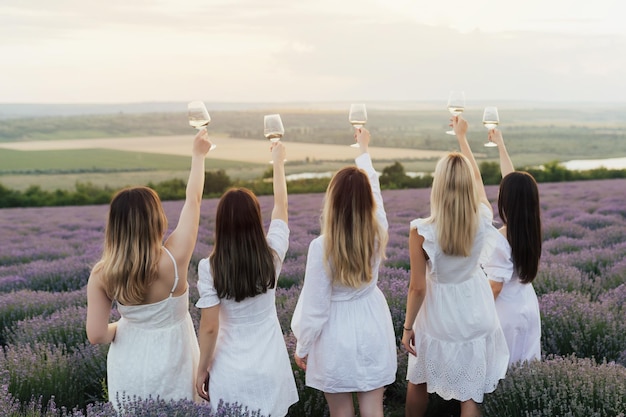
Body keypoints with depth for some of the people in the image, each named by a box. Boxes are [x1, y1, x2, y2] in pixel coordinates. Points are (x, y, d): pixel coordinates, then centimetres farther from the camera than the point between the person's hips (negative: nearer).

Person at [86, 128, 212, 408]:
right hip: (170, 369, -2)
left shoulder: (102, 274, -16)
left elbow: (96, 334, -14)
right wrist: (198, 154, 4)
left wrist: (124, 326, 8)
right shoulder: (174, 259, -23)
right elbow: (193, 200, -10)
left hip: (128, 368, 2)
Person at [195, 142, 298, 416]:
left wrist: (202, 370, 1)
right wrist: (278, 162, 19)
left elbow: (209, 328, -14)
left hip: (230, 373, -2)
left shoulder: (210, 268, -16)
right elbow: (281, 206, 7)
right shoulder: (272, 257, -9)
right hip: (269, 368, 2)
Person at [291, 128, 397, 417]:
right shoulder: (378, 233, -11)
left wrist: (302, 347, -1)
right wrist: (363, 149, 24)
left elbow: (315, 307, -16)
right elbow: (374, 186, 8)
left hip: (336, 335, -3)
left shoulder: (321, 247, -23)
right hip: (372, 328, 4)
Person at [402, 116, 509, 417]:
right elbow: (477, 178, 6)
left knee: (418, 385, 23)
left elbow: (417, 287, -16)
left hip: (438, 317, -2)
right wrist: (462, 137, 18)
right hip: (475, 315, 2)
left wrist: (407, 327, -1)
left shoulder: (422, 231, -23)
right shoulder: (483, 219, -15)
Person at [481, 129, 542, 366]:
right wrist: (500, 145, 15)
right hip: (527, 306, 7)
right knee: (526, 367, 17)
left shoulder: (501, 240, -24)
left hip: (507, 312, -7)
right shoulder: (531, 229, -5)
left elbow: (494, 286, -20)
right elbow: (514, 182, 6)